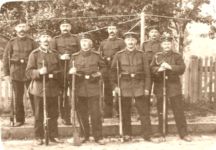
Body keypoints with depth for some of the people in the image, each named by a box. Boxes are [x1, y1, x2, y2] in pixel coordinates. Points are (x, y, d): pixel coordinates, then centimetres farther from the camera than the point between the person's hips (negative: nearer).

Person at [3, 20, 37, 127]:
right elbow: (5, 58, 6)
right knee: (18, 98, 6)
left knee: (33, 96, -1)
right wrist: (6, 74, 0)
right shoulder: (11, 43, 6)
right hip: (16, 74, 1)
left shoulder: (32, 42, 5)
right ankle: (19, 119, 17)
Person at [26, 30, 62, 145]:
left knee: (53, 114, 8)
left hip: (53, 89, 3)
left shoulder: (54, 54, 11)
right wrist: (39, 72, -24)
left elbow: (59, 71, 13)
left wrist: (53, 75, -7)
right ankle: (39, 137, 14)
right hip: (39, 88, -3)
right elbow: (28, 72, -6)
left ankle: (53, 135, 20)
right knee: (39, 114, 4)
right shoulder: (34, 54, -1)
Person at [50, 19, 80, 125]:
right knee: (62, 93, 1)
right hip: (60, 68, -1)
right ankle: (64, 116, 9)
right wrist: (60, 57, -16)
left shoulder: (75, 39, 14)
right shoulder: (55, 40, 11)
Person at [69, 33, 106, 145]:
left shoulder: (96, 55, 4)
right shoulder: (75, 56, 7)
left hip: (93, 88, -1)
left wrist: (99, 73, -4)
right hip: (79, 89, 2)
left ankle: (98, 136, 9)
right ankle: (85, 135, 21)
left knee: (95, 113, -2)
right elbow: (70, 71, 10)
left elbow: (103, 67, 16)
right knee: (82, 114, 7)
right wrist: (71, 71, -13)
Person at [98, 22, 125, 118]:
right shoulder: (103, 43, 16)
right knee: (107, 91, 6)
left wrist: (111, 58, -10)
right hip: (106, 70, 4)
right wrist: (106, 59, -3)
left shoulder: (121, 42, 4)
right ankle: (107, 113, 12)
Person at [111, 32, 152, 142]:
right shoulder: (119, 55, 5)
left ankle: (147, 134, 7)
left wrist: (147, 87, -2)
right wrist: (115, 85, -4)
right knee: (125, 112, 5)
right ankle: (127, 135, 17)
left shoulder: (141, 55, 5)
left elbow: (147, 72, 4)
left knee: (144, 111, -1)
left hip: (139, 85, 0)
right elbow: (113, 71, 5)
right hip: (124, 85, 0)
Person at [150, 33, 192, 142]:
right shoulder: (157, 56, 10)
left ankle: (183, 133, 3)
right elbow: (151, 68, 1)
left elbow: (182, 68, -8)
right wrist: (159, 69, -18)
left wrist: (170, 67, -20)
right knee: (161, 111, 8)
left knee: (179, 110, -3)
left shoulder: (177, 56, 5)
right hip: (160, 85, 2)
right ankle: (162, 132, 20)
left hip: (174, 85, -1)